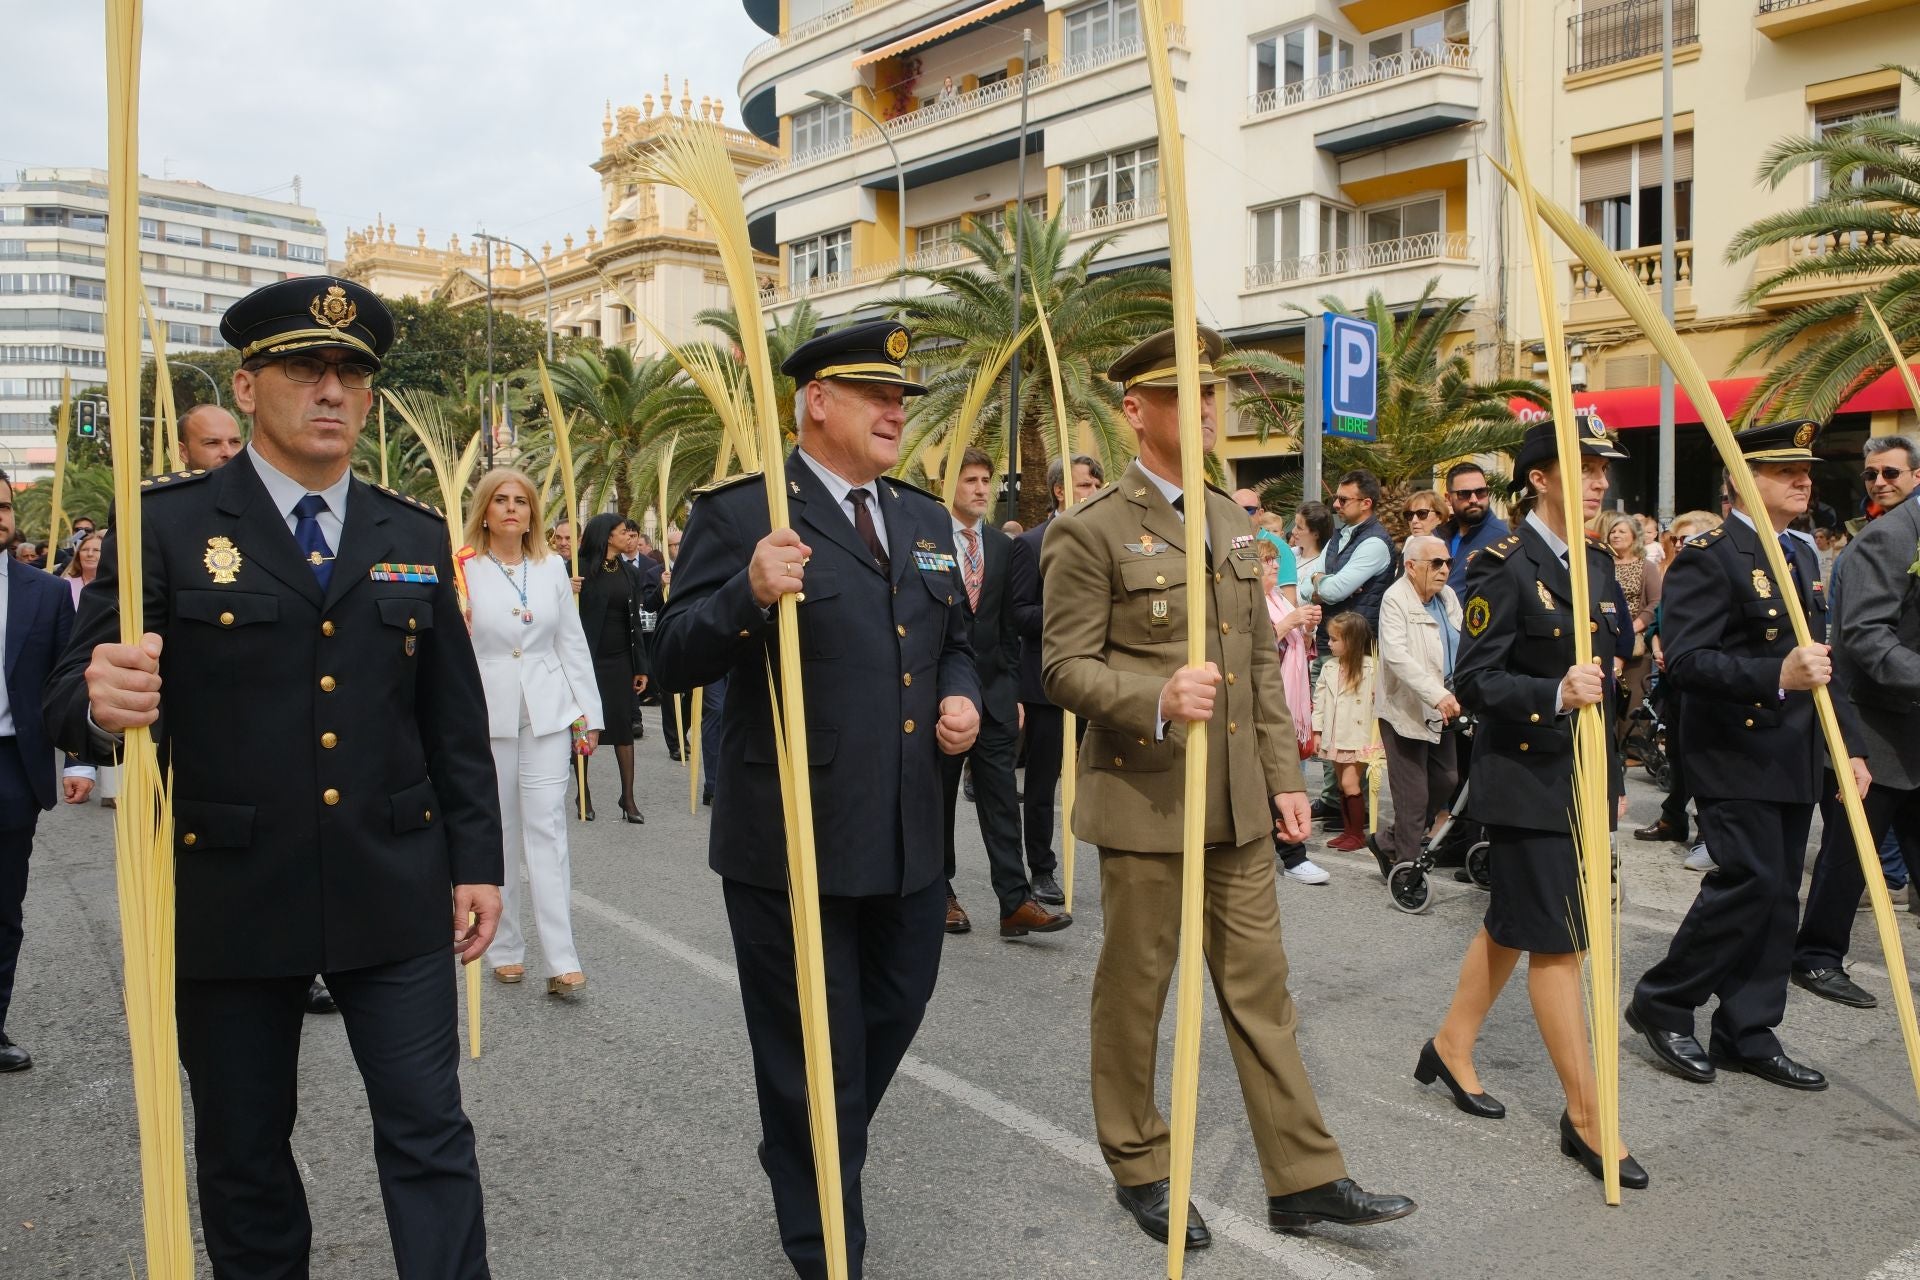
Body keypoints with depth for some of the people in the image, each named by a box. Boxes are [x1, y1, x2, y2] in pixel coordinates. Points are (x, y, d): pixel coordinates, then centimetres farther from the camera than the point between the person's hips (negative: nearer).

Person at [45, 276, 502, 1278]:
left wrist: (475, 860, 5)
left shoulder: (417, 537, 7)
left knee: (429, 1136, 5)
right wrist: (102, 704, -30)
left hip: (393, 895, 2)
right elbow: (70, 698, -6)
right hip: (229, 899, -1)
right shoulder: (167, 522, -3)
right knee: (242, 1153, 16)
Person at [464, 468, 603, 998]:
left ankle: (561, 959, -4)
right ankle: (506, 948, 19)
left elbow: (573, 644, 11)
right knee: (497, 833, 6)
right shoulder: (464, 569, 0)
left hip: (547, 713, 1)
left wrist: (590, 713, 9)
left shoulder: (552, 567, 9)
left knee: (546, 828, -3)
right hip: (487, 714, -1)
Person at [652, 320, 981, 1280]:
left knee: (894, 1013, 22)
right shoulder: (738, 514, -8)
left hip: (909, 839, 7)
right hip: (791, 841, -6)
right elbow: (676, 661, -13)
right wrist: (750, 594, -30)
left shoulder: (925, 518, 11)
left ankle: (815, 1160, 50)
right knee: (813, 1057, 8)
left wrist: (960, 696, -1)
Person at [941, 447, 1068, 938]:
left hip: (993, 692, 3)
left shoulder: (1003, 546, 9)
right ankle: (940, 893, 23)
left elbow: (1009, 625, 11)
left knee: (1001, 798, 0)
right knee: (938, 799, 9)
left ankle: (1015, 902, 1)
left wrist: (1014, 691, 8)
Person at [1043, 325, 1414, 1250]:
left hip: (1236, 801, 6)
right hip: (1143, 800, -6)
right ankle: (1139, 1169, 28)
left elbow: (1262, 662, 14)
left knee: (1259, 988, 11)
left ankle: (1303, 1179, 23)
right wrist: (1158, 700, -28)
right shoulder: (1091, 532, -10)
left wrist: (1284, 775, 10)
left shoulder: (1233, 522, 12)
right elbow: (1066, 668, -12)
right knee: (1133, 990, 9)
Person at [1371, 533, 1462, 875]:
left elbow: (1461, 646, 13)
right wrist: (1436, 694, -34)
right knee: (1413, 795, -3)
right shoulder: (1395, 600, -15)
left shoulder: (1447, 596, 9)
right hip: (1405, 709, -8)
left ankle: (1389, 842, 27)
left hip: (1440, 707, 8)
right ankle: (1405, 866, 12)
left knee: (1446, 781, 13)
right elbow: (1396, 655, -26)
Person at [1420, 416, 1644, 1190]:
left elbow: (1603, 679, 18)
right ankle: (1584, 1114, 7)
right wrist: (1554, 695, -31)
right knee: (1559, 942, -3)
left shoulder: (1596, 566, 12)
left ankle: (1451, 1047, 32)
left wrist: (1614, 777, 18)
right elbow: (1474, 683, -16)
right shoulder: (1505, 567, -13)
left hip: (1580, 779, 8)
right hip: (1523, 779, -8)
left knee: (1513, 925, 16)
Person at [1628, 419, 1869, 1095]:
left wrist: (1849, 744, 16)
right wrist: (1777, 675, -33)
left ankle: (1748, 1034, 21)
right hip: (1734, 759, -9)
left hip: (1793, 761, 9)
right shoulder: (1709, 557, -12)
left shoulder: (1801, 554, 16)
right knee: (1748, 882, -12)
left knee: (1777, 896, 10)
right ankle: (1661, 1002, 6)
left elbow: (1819, 662, 21)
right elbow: (1685, 660, -22)